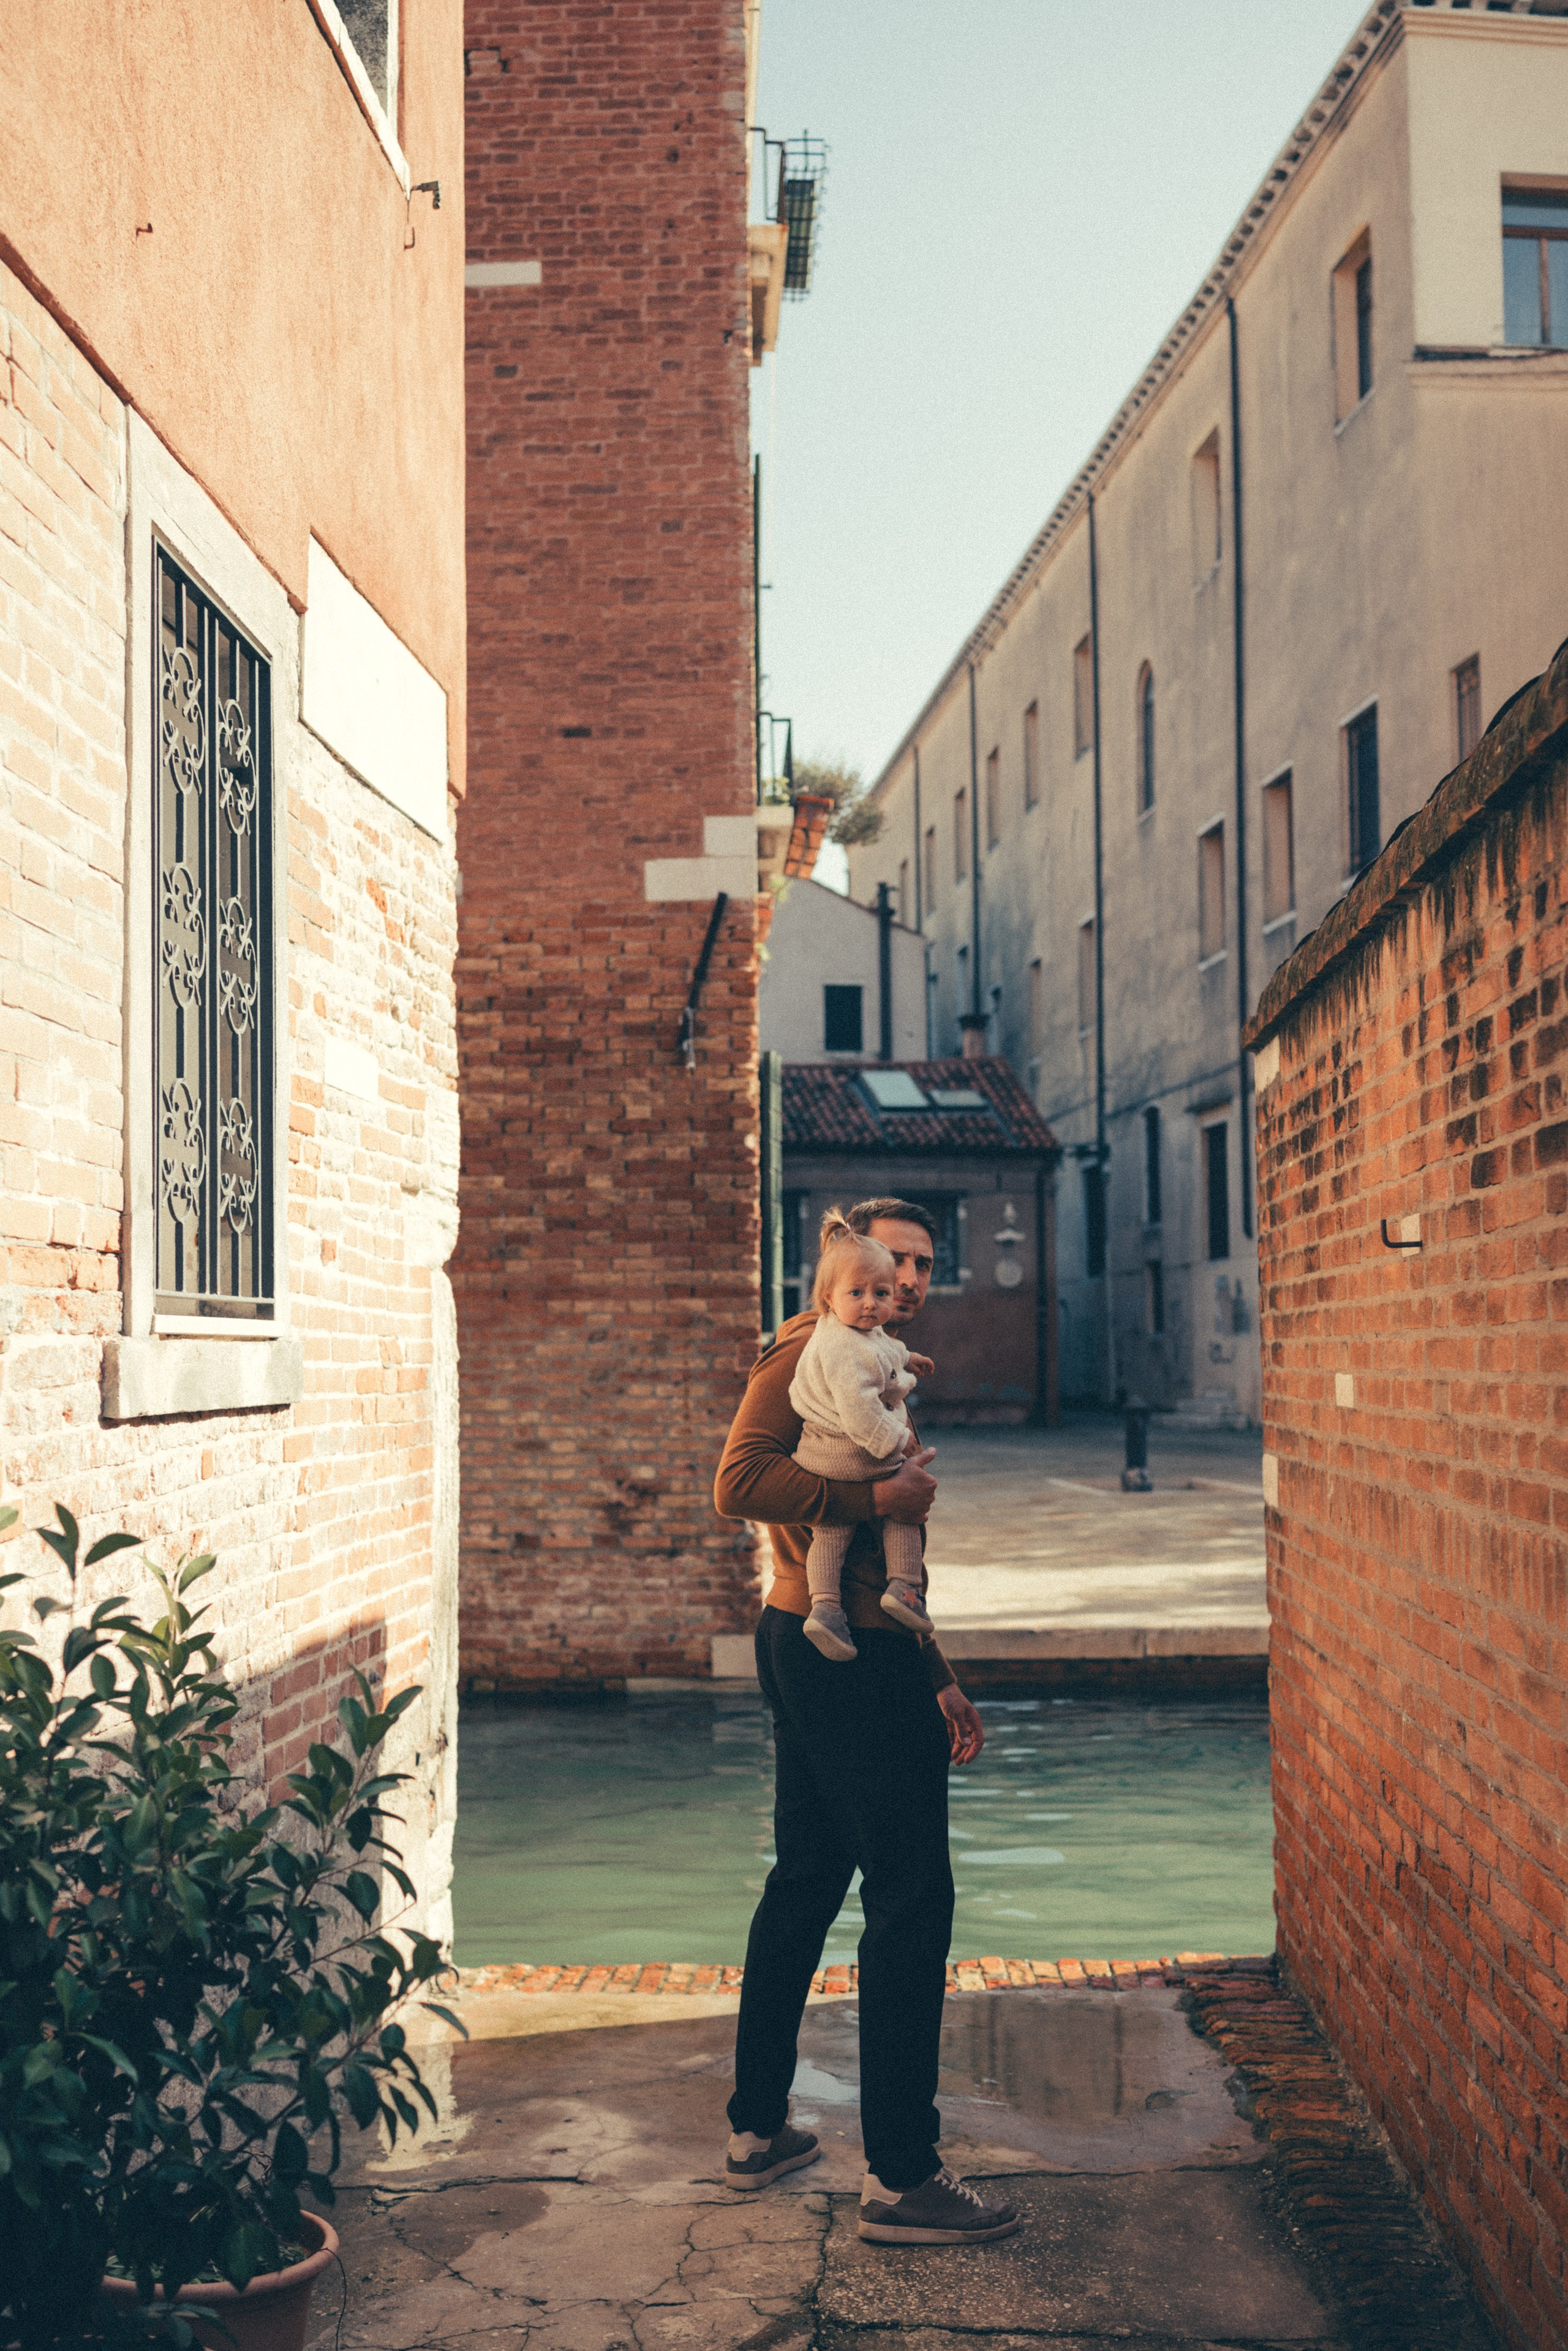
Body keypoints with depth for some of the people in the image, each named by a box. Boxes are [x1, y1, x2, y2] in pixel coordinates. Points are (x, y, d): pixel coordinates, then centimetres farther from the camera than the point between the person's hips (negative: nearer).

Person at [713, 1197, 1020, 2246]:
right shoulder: (809, 1351, -9)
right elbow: (741, 1480, -24)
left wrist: (939, 1682, 23)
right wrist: (875, 1496, -23)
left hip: (811, 1649, 11)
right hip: (849, 1658, -11)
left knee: (806, 1882, 17)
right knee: (912, 1895, -7)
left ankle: (758, 2128, 27)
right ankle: (902, 2175, -2)